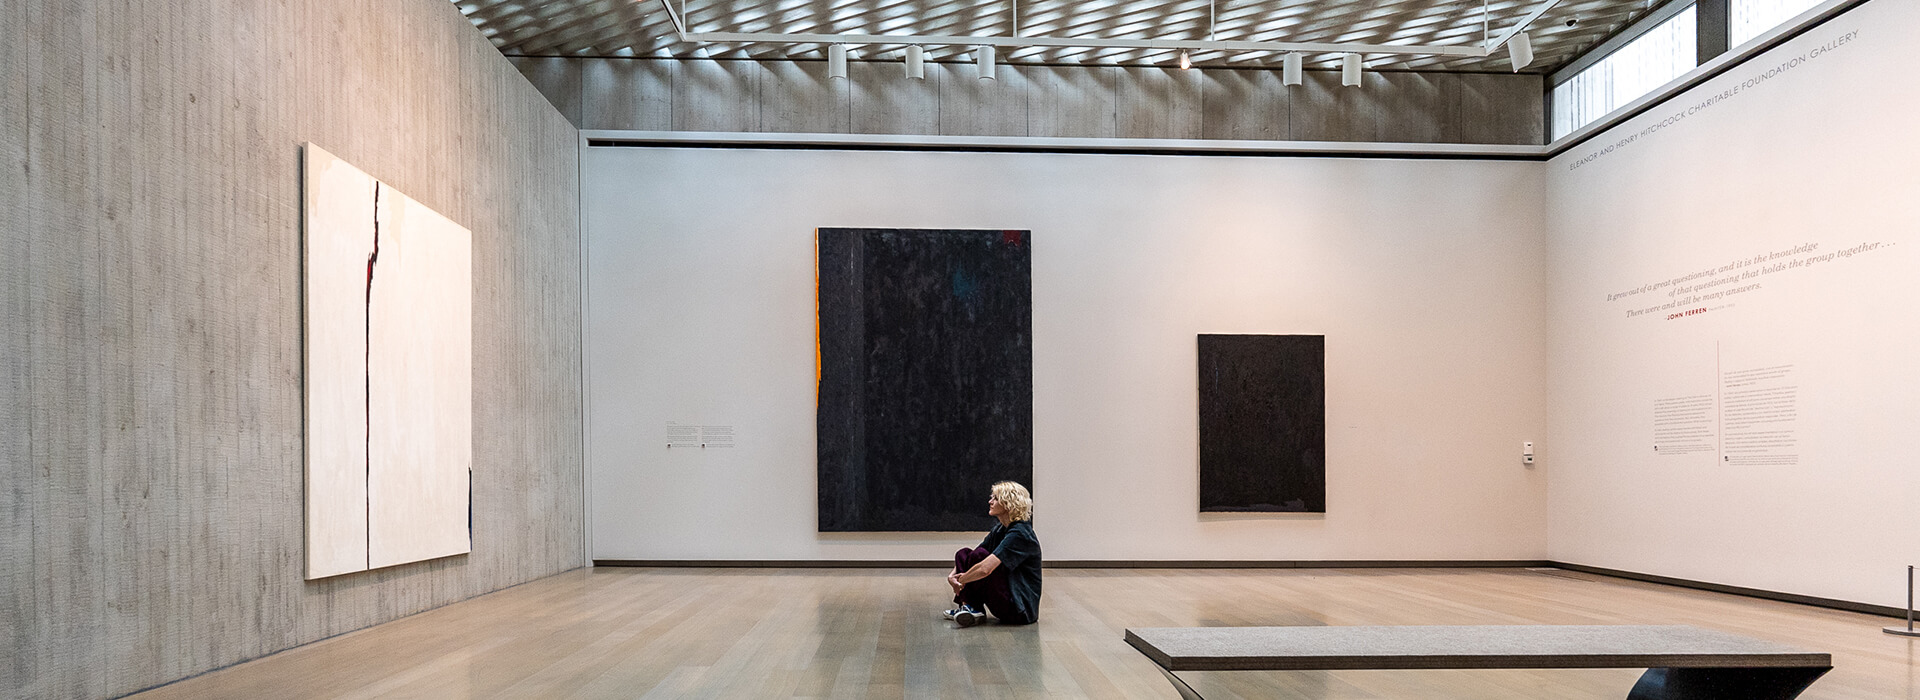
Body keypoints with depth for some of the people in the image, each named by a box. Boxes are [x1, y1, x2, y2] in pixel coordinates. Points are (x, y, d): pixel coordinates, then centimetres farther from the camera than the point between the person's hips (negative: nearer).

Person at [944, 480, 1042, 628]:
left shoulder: (1019, 534, -21)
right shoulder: (999, 530, 9)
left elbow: (985, 569, -30)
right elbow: (969, 555, 14)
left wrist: (960, 581, -14)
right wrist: (952, 575, -5)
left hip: (1021, 609, -9)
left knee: (980, 555, -21)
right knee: (963, 554, 4)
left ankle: (973, 608, -9)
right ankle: (967, 606, -5)